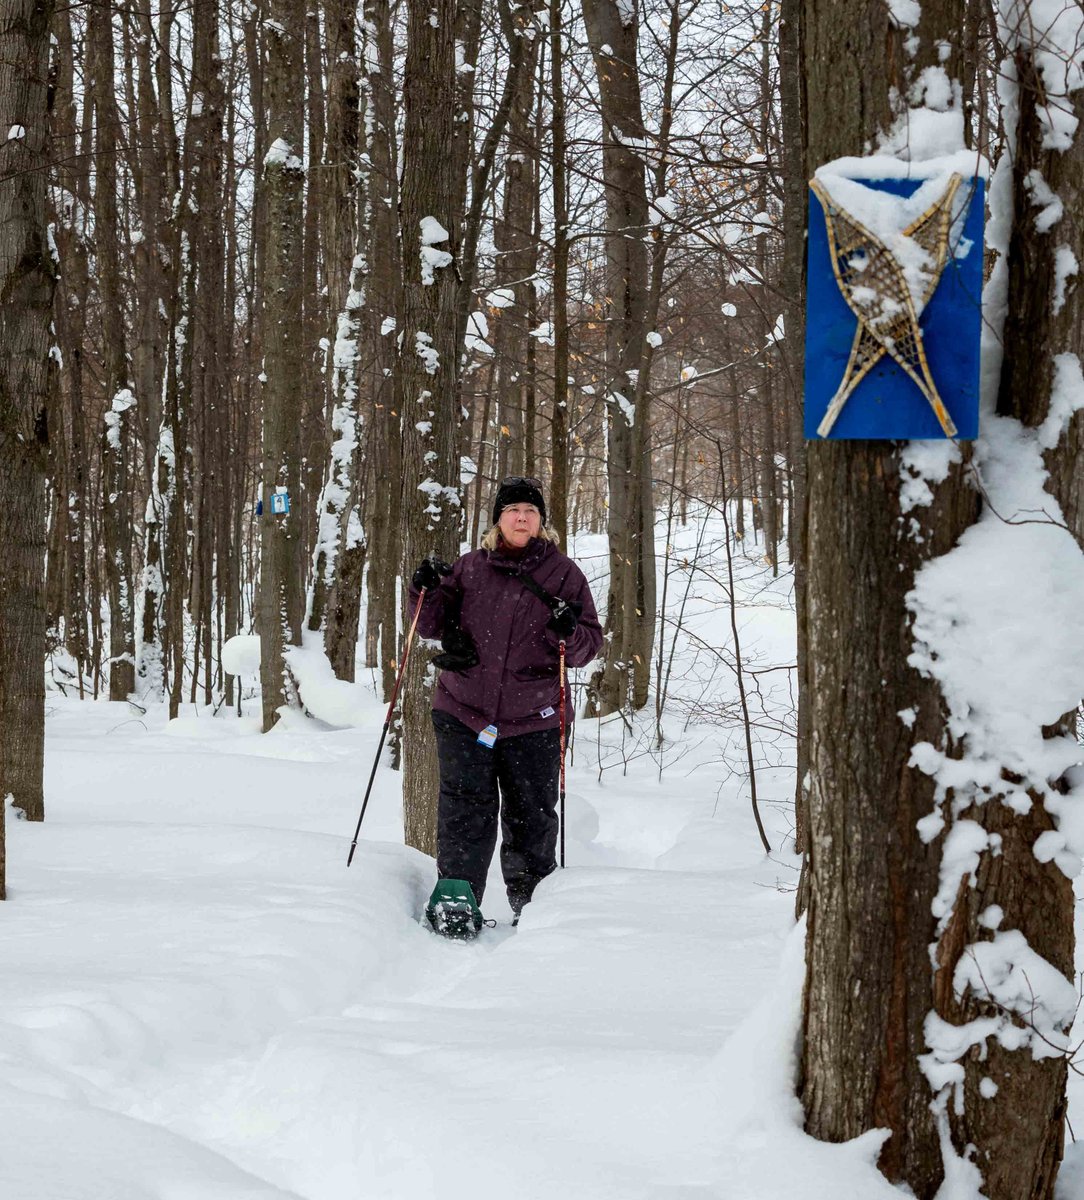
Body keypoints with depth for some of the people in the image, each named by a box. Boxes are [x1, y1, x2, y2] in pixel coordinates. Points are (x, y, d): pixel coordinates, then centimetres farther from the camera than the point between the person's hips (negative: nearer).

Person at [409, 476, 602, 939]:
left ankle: (531, 902, 19)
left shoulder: (564, 574, 4)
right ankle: (455, 897, -1)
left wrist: (571, 635, -19)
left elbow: (590, 646, 3)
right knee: (466, 807, -5)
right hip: (464, 711, 0)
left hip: (534, 718, 0)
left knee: (532, 816, 6)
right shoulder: (470, 568, 7)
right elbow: (433, 625, 12)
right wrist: (427, 592, -7)